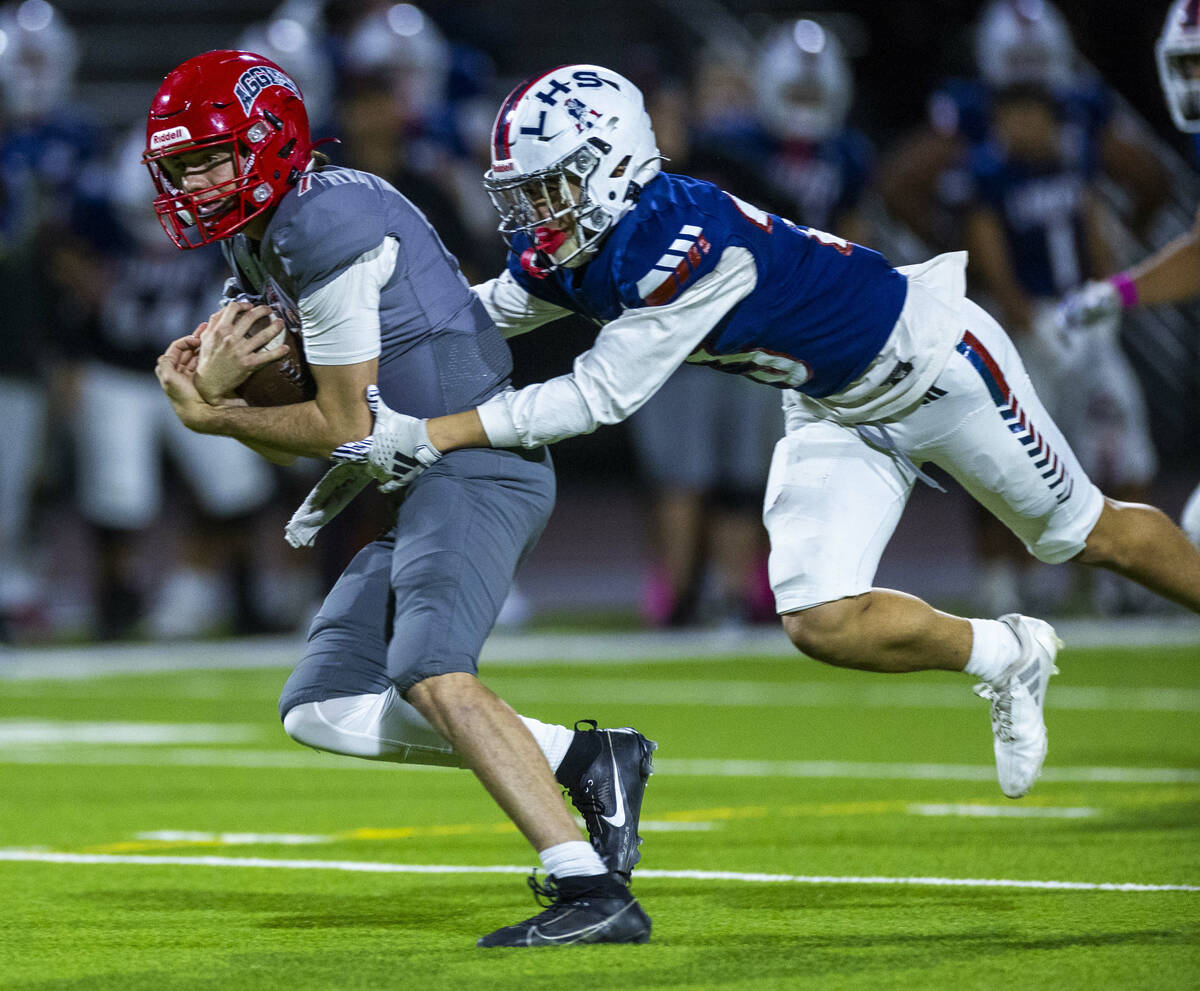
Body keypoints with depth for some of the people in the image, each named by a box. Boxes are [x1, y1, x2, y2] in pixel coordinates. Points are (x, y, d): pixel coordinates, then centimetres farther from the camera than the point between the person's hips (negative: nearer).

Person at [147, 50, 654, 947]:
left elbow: (345, 429, -12)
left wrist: (210, 415, -1)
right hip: (415, 492, 11)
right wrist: (216, 386, 1)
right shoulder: (258, 245, 18)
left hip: (473, 467, -11)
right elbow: (292, 442, 20)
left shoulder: (327, 221, -14)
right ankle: (583, 759, 2)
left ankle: (594, 893, -34)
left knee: (431, 671, -29)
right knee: (321, 708, 4)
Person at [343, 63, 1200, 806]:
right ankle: (1004, 660, 17)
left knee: (1087, 536, 12)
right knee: (823, 624, -7)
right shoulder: (560, 255, -13)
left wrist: (434, 436, -36)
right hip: (834, 412, 7)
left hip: (929, 360, -7)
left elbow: (601, 397, -35)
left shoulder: (686, 239, -37)